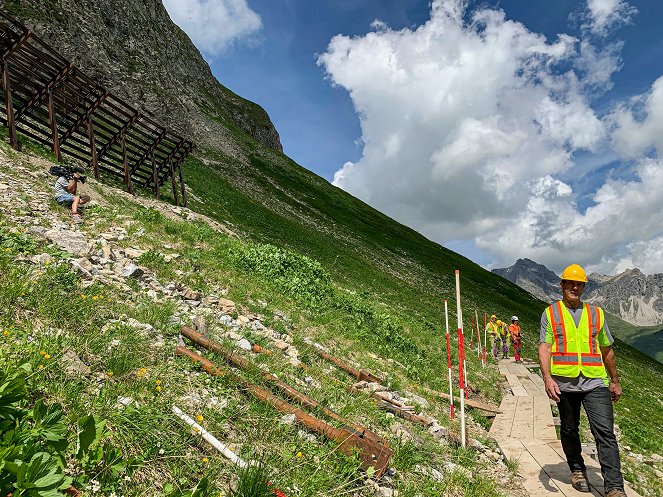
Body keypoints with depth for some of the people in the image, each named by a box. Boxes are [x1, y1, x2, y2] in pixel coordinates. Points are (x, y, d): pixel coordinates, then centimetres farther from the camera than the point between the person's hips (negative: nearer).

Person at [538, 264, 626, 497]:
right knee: (569, 430, 14)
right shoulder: (550, 313, 4)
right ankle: (577, 470, 34)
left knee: (605, 431, -10)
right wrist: (547, 378, -18)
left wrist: (615, 381, 22)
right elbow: (544, 348, -5)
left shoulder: (596, 313, 11)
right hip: (564, 382, -1)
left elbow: (607, 350, 20)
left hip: (595, 382, 1)